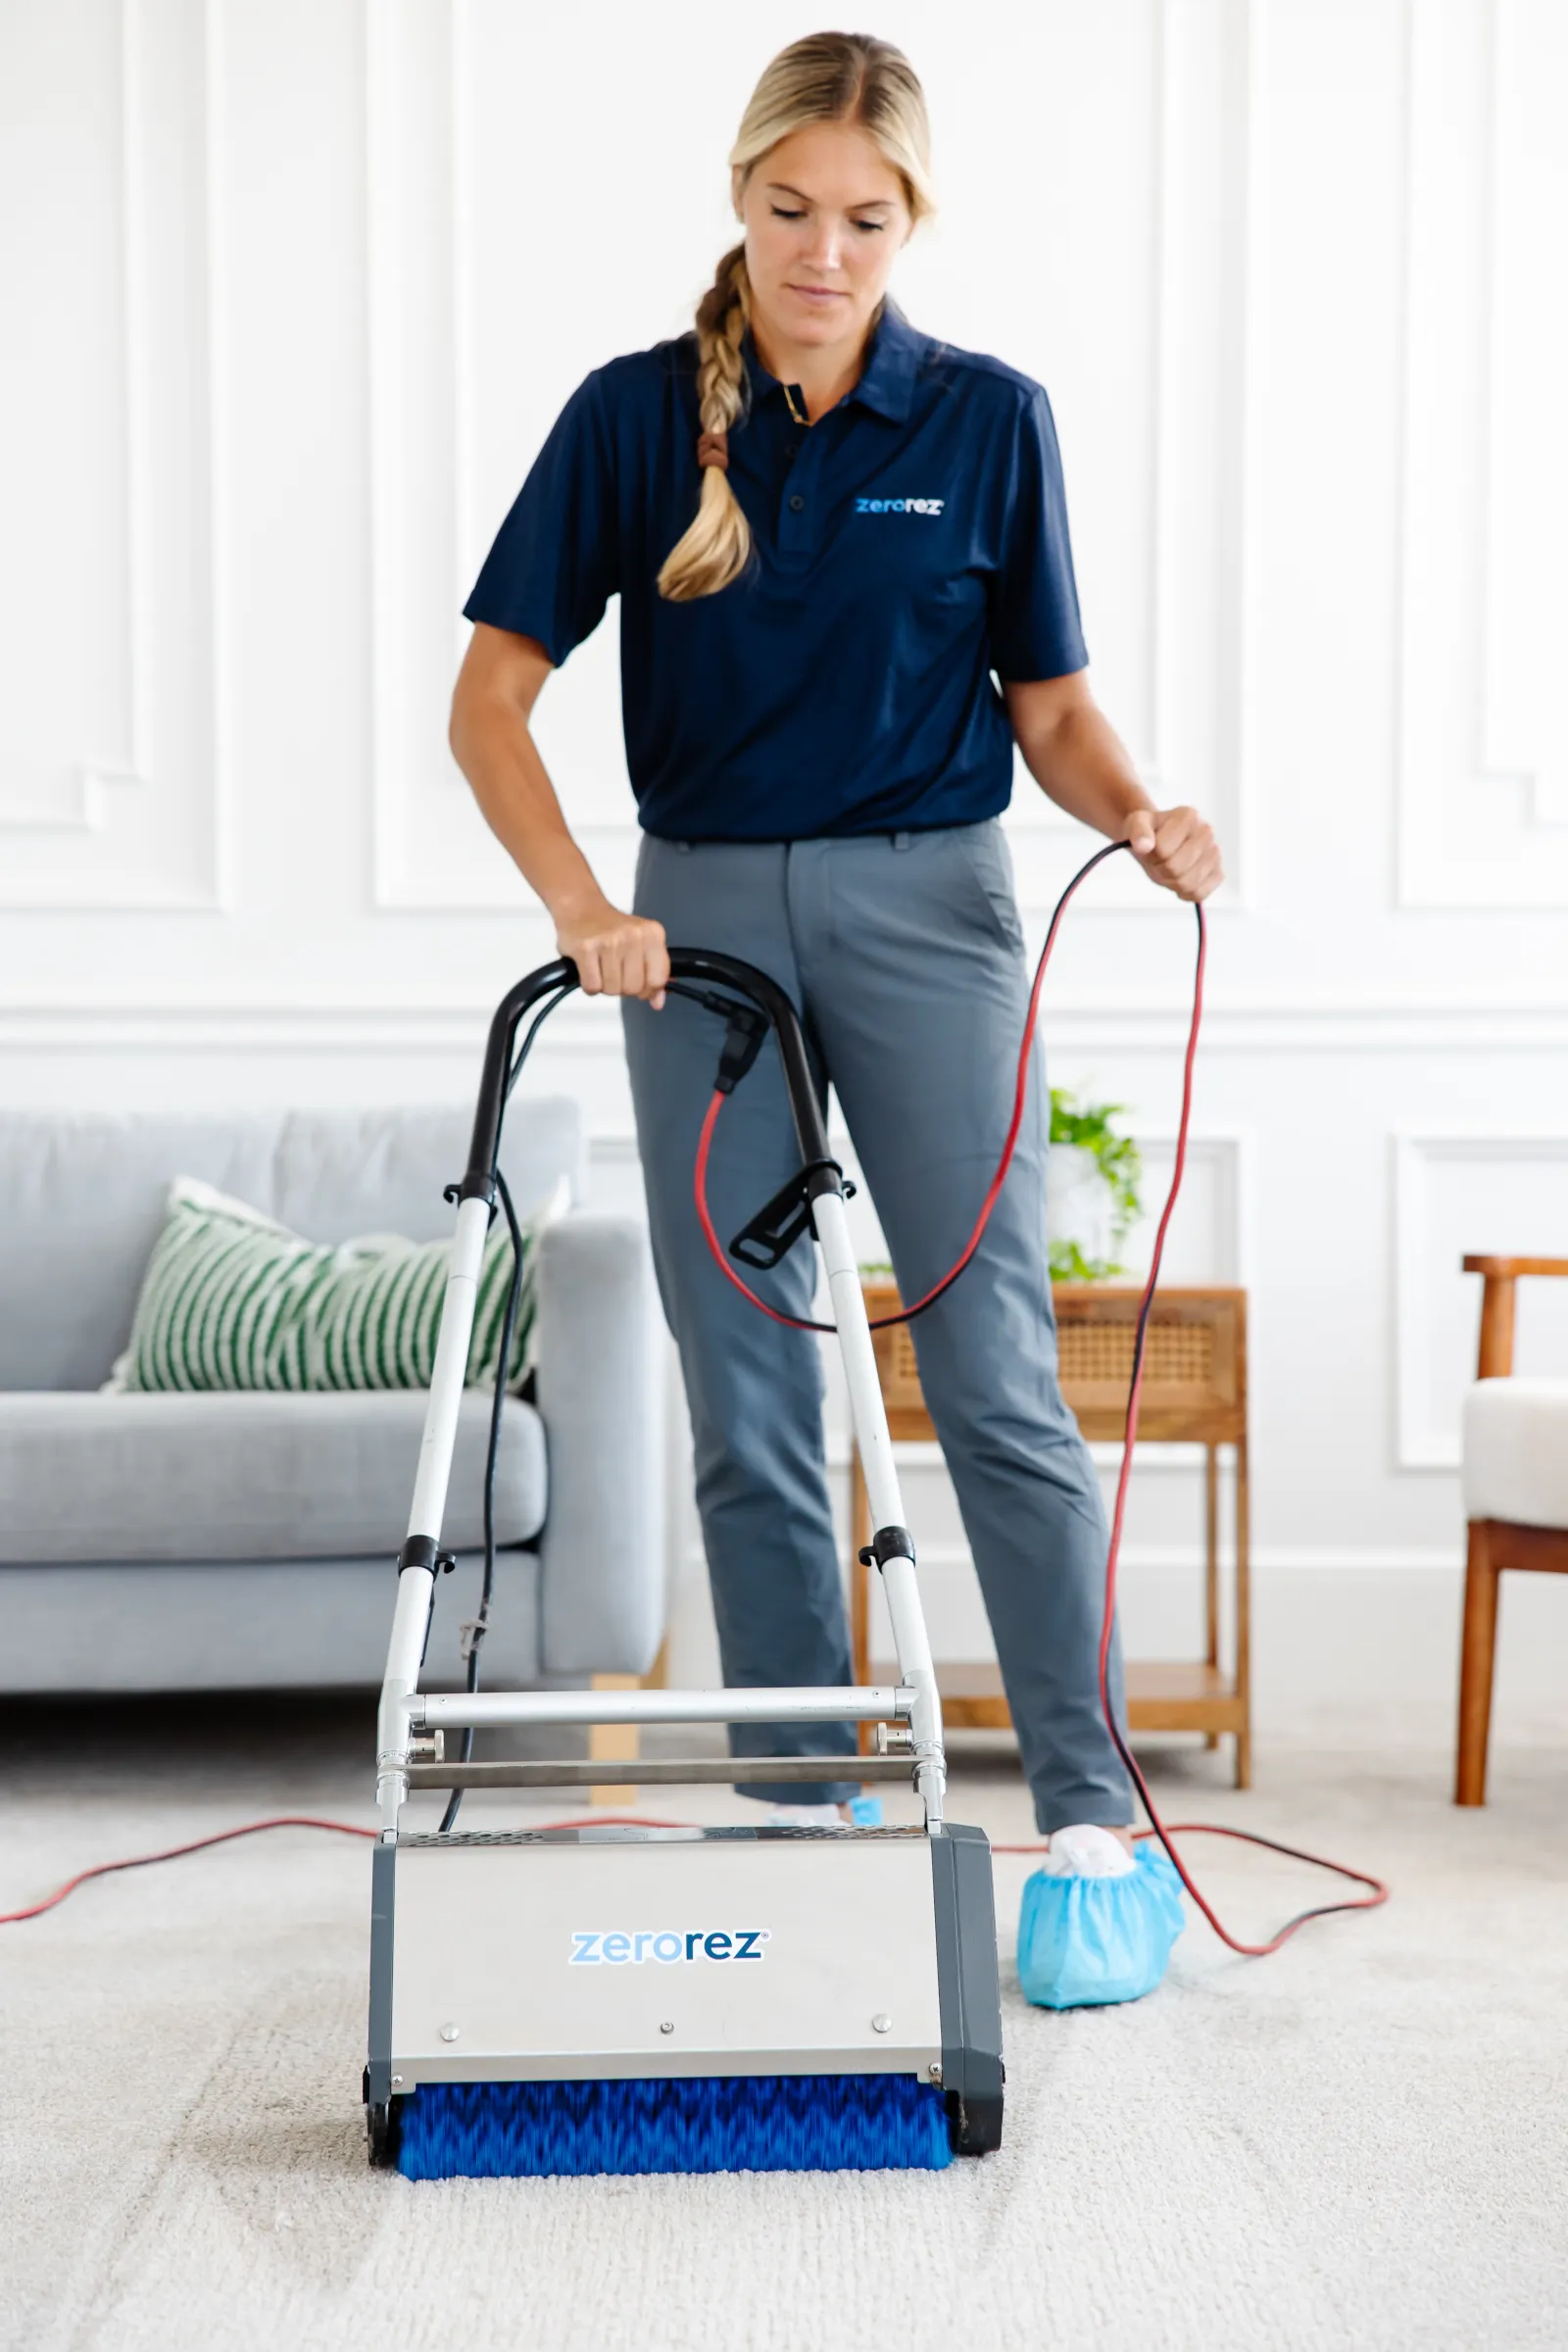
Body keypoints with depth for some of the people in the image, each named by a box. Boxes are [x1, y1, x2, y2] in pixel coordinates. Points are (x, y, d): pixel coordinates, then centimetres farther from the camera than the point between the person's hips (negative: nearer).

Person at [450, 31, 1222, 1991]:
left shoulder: (988, 419, 1)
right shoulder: (636, 414, 1)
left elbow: (1051, 708, 5)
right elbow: (491, 694, -2)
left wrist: (1143, 820, -15)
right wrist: (579, 905, -16)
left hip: (925, 899, -1)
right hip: (702, 908, 1)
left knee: (995, 1370, -6)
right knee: (748, 1398, 4)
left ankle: (1088, 1809, 1)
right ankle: (800, 1809, 15)